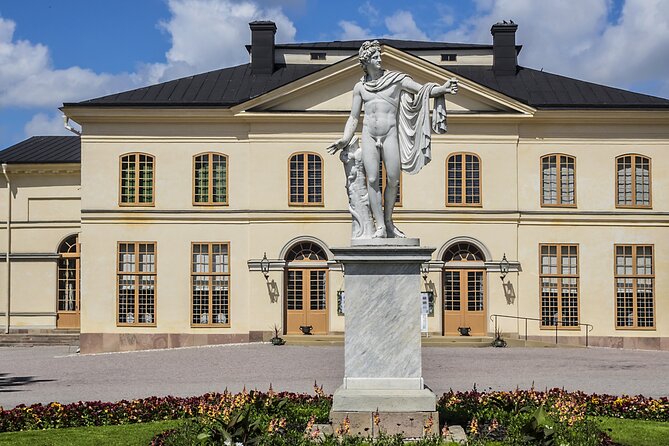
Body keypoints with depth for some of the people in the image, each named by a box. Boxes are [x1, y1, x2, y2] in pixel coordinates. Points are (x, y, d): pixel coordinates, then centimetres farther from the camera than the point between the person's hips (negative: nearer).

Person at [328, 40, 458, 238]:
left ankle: (388, 222, 7)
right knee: (372, 179, -10)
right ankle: (380, 226, -9)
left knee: (393, 179, -9)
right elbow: (353, 117, 17)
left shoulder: (396, 79, 6)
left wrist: (442, 88, -17)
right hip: (369, 135, 1)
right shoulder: (360, 87, 12)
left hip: (390, 134, -1)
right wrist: (345, 140, 6)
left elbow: (423, 90, 1)